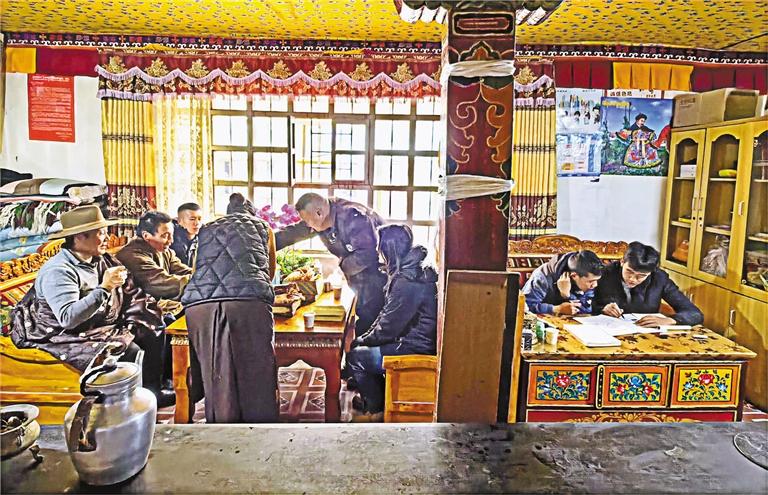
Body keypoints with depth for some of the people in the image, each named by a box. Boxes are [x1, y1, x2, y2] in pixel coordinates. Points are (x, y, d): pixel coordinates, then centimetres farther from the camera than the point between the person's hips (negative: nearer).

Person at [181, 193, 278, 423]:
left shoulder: (207, 229, 33)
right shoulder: (263, 226, 30)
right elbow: (270, 273, 40)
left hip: (199, 302, 3)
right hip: (249, 300, -2)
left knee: (216, 379, 7)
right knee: (257, 377, 2)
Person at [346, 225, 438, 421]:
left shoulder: (407, 281, -26)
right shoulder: (411, 270, 7)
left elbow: (388, 328, -21)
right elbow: (388, 313, 14)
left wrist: (363, 340, -4)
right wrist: (365, 337, 9)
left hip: (415, 350, -10)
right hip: (413, 340, 10)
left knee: (355, 357, -3)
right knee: (360, 346, 16)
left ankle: (376, 409, 15)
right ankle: (376, 397, 26)